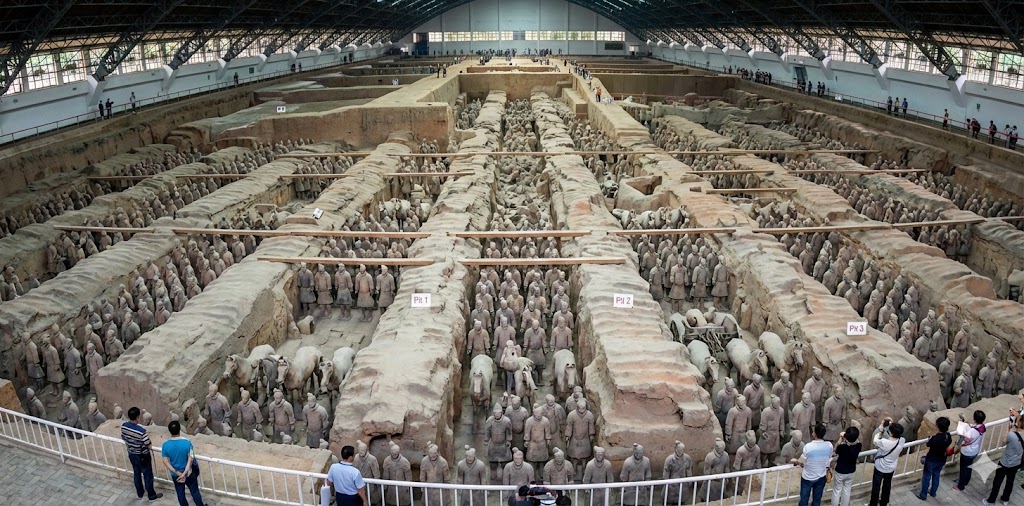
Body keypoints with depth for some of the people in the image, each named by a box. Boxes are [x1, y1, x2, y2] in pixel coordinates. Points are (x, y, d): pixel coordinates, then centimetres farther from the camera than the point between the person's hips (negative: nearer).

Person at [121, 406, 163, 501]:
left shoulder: (123, 426, -16)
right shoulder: (141, 430, -36)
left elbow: (123, 438, 4)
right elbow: (149, 445, -25)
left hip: (131, 454, 6)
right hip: (143, 456, -6)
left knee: (137, 474, 26)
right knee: (147, 475, 14)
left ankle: (139, 493, 43)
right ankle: (151, 495, 29)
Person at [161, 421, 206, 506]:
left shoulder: (166, 445, -16)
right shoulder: (187, 442, -22)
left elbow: (166, 462, -15)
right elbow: (191, 459, -24)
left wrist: (177, 473, -14)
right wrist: (184, 473, -21)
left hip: (175, 475, 2)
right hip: (188, 473, -2)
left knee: (180, 494, 20)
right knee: (195, 491, 17)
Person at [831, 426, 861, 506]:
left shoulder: (842, 446, -33)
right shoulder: (858, 445, -22)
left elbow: (834, 453, -13)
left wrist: (840, 439, -17)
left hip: (840, 472, -4)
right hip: (851, 472, 4)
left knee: (837, 491, 16)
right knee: (847, 491, 23)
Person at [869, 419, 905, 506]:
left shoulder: (884, 442, -37)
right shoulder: (902, 441, -24)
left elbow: (875, 441, -15)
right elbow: (898, 435, 0)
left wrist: (881, 430, -9)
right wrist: (892, 425, -8)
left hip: (880, 468, -5)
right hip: (891, 469, 5)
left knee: (876, 487, 17)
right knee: (887, 486, 26)